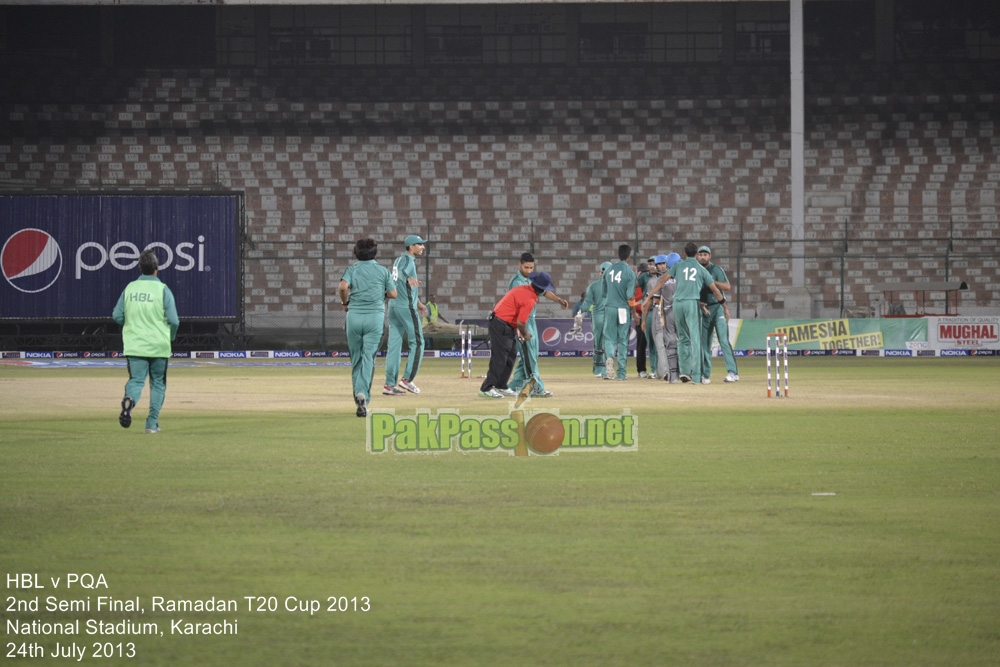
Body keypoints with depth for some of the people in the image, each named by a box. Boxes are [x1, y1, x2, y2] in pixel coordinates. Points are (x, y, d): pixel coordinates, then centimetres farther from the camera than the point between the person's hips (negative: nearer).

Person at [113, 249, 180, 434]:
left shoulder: (130, 288, 3)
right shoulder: (162, 290, -6)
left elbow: (117, 316, 3)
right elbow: (173, 320, -10)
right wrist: (171, 337, 10)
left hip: (134, 345, 2)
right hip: (158, 346, -2)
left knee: (136, 380, 3)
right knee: (158, 384, 11)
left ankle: (130, 399, -31)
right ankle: (152, 423, 8)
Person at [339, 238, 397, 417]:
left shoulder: (352, 269, 5)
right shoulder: (383, 271, 7)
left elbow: (342, 287, -13)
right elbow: (393, 294, 6)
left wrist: (345, 302, 4)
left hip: (354, 315, 1)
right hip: (375, 316, -1)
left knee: (356, 359, 12)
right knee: (368, 357, -6)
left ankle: (358, 394, 13)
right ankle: (363, 394, -24)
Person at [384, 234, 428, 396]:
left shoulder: (398, 260, 20)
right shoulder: (408, 259, -8)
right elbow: (402, 272, -31)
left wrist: (418, 303, 37)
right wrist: (409, 278, -52)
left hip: (393, 306, 9)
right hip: (406, 307, -9)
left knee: (394, 345, 6)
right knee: (417, 343, -2)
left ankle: (389, 384, 3)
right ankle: (407, 379, -6)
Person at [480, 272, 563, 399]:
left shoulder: (523, 288, 5)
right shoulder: (529, 300, -23)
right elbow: (521, 323, -22)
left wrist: (517, 330, 11)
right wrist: (525, 335, -2)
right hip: (501, 325, -10)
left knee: (511, 355, 16)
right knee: (500, 357, -8)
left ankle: (501, 387, 21)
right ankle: (487, 388, -7)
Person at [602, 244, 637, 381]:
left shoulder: (609, 269, 3)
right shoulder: (630, 272, -11)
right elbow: (630, 295, -16)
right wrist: (632, 298, 2)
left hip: (609, 308, 3)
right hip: (623, 308, -3)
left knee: (609, 337, 9)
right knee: (623, 340, 6)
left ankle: (609, 357, -22)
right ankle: (621, 373, 8)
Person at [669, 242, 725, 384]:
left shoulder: (678, 266, 12)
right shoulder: (701, 269, 11)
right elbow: (714, 289, 11)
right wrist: (724, 305, 21)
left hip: (677, 303, 2)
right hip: (692, 303, -2)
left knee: (683, 338, 16)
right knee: (695, 339, -6)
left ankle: (684, 371, 7)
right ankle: (696, 376, -12)